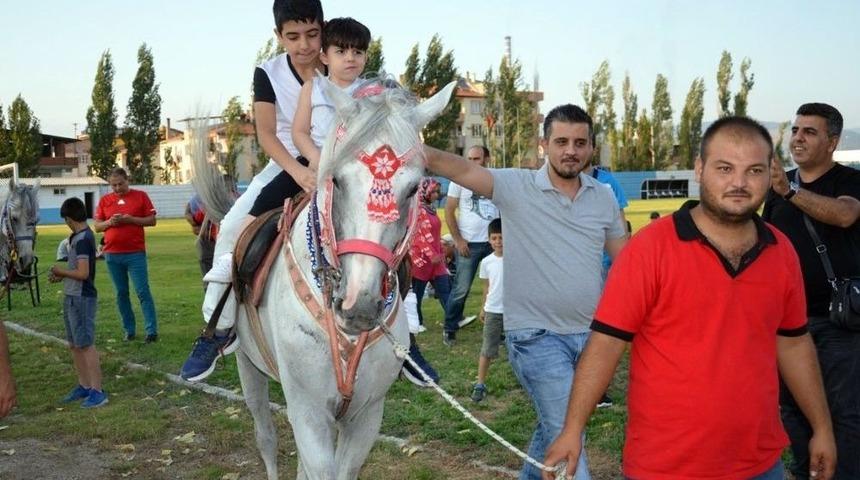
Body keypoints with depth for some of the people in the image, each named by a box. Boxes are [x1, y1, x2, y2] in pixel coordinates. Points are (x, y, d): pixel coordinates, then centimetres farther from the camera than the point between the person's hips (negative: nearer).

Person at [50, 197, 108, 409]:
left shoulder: (82, 239, -19)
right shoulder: (80, 236, 11)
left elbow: (82, 273, -24)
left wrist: (61, 272, -9)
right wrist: (62, 275, 7)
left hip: (82, 298, -10)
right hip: (73, 297, 10)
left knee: (86, 345, -5)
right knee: (75, 345, 16)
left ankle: (97, 391, 0)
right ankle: (84, 386, 26)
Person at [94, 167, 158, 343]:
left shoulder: (140, 196, 3)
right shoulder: (105, 200, 10)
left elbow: (152, 220, 0)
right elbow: (96, 226, 11)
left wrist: (131, 219, -13)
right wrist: (109, 222, -9)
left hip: (136, 253, -3)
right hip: (112, 255, 3)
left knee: (143, 291, -6)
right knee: (121, 293, 8)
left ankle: (152, 330, -4)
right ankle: (129, 330, 17)